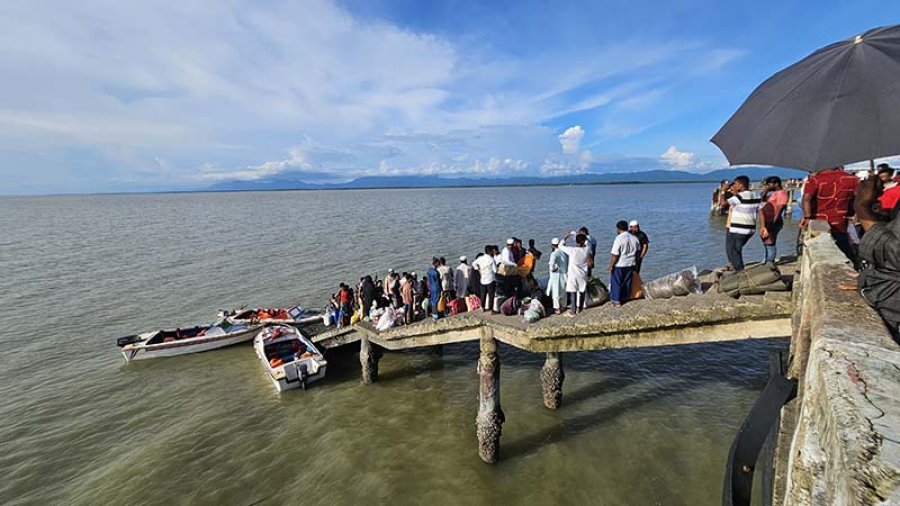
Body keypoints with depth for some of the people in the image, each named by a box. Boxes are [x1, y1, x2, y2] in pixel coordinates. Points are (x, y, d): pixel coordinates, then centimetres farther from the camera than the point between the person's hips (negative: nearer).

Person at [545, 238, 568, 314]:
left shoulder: (554, 253, -18)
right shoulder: (564, 252, 3)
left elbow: (552, 263, -38)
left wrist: (552, 269, -21)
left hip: (556, 274, -7)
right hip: (564, 274, 7)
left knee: (556, 292, 3)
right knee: (563, 291, 19)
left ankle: (557, 309, 7)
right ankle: (563, 306, 32)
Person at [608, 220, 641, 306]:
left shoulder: (619, 238, -20)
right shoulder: (634, 238, 3)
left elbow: (614, 254, -21)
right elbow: (638, 251, 15)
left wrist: (611, 265, -12)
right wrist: (635, 261, 28)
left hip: (619, 265, -6)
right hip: (630, 264, 6)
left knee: (616, 282, 5)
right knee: (627, 282, 18)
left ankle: (616, 300, 10)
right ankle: (626, 297, 29)